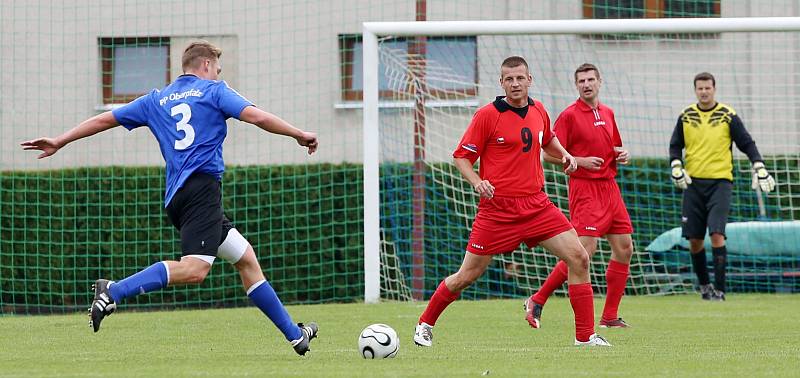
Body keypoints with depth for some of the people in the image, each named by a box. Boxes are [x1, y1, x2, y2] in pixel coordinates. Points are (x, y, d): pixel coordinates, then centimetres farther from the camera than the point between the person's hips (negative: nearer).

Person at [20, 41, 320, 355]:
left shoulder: (156, 100, 24)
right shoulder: (214, 91, 9)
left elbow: (105, 119, 25)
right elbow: (257, 117, -2)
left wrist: (60, 141, 32)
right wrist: (300, 135, 8)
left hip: (176, 195, 8)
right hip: (202, 185, -8)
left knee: (246, 259, 12)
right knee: (194, 268, -23)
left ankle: (295, 335, 11)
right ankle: (114, 291, -33)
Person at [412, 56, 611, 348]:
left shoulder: (538, 112, 8)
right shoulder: (488, 115, -9)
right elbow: (461, 156, -4)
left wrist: (564, 154, 9)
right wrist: (477, 182, -22)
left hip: (536, 204, 5)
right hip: (497, 208, -4)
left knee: (578, 258, -9)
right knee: (467, 276, 1)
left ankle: (586, 336, -2)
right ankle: (425, 325, 24)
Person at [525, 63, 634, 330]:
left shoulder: (608, 113, 14)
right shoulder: (570, 115, -7)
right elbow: (549, 155, -9)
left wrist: (621, 155, 6)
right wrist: (579, 161, -20)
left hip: (609, 186, 7)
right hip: (584, 187, -7)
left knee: (624, 248, 4)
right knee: (585, 249, -16)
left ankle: (609, 317, 11)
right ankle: (537, 302, -8)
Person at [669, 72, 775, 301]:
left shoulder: (728, 116, 0)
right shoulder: (686, 117, 7)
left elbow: (747, 143, 4)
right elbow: (675, 146, 16)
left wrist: (759, 168, -6)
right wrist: (676, 167, -1)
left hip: (720, 181, -3)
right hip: (693, 182, 3)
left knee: (717, 234, -16)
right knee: (694, 239, 4)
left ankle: (719, 289, -14)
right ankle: (704, 285, 23)